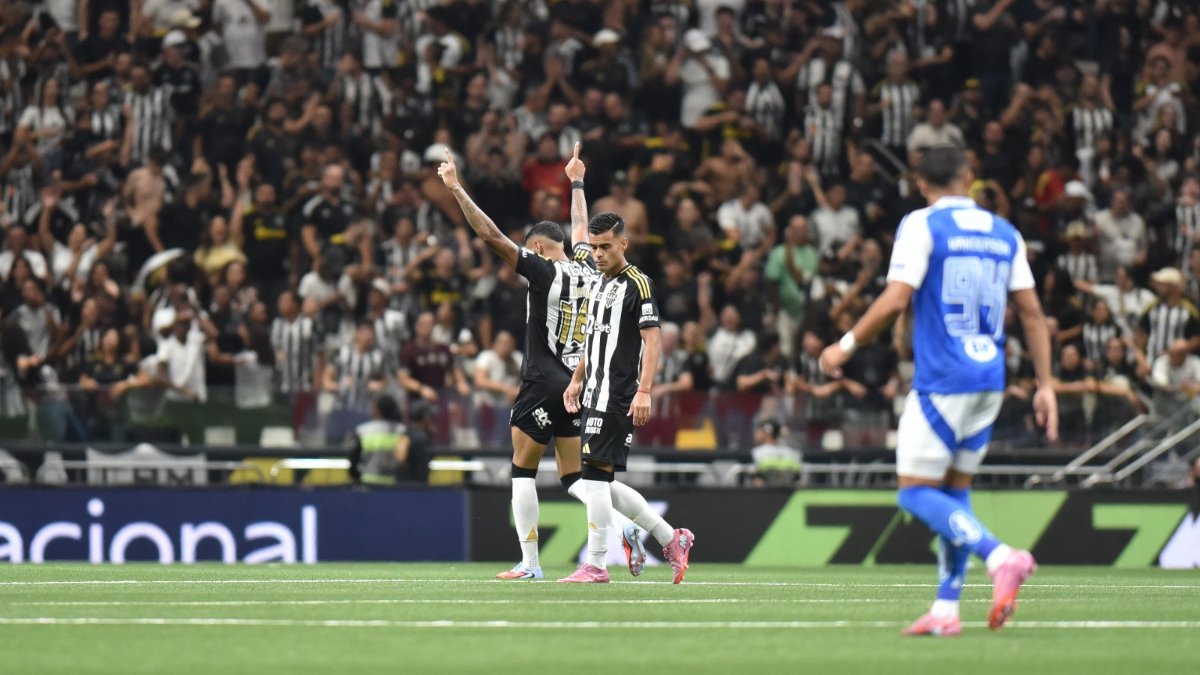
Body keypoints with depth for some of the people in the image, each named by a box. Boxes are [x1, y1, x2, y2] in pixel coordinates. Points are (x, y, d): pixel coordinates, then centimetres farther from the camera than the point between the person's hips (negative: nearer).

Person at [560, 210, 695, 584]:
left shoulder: (637, 284, -8)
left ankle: (595, 565, -9)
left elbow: (651, 339, -14)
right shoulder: (598, 285, 19)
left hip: (617, 396, -9)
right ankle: (671, 539, 17)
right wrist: (577, 380, 24)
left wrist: (644, 391, -22)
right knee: (601, 483, 8)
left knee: (596, 476, -12)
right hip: (596, 394, 9)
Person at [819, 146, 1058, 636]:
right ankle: (946, 610, 10)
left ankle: (1001, 558, -24)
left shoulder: (921, 226, -7)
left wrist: (846, 346, -2)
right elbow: (1032, 312, 10)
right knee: (955, 491, 14)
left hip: (941, 381, -6)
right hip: (990, 381, 6)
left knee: (917, 493, -3)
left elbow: (894, 301, -15)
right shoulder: (1004, 233, 11)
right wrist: (1045, 385, 13)